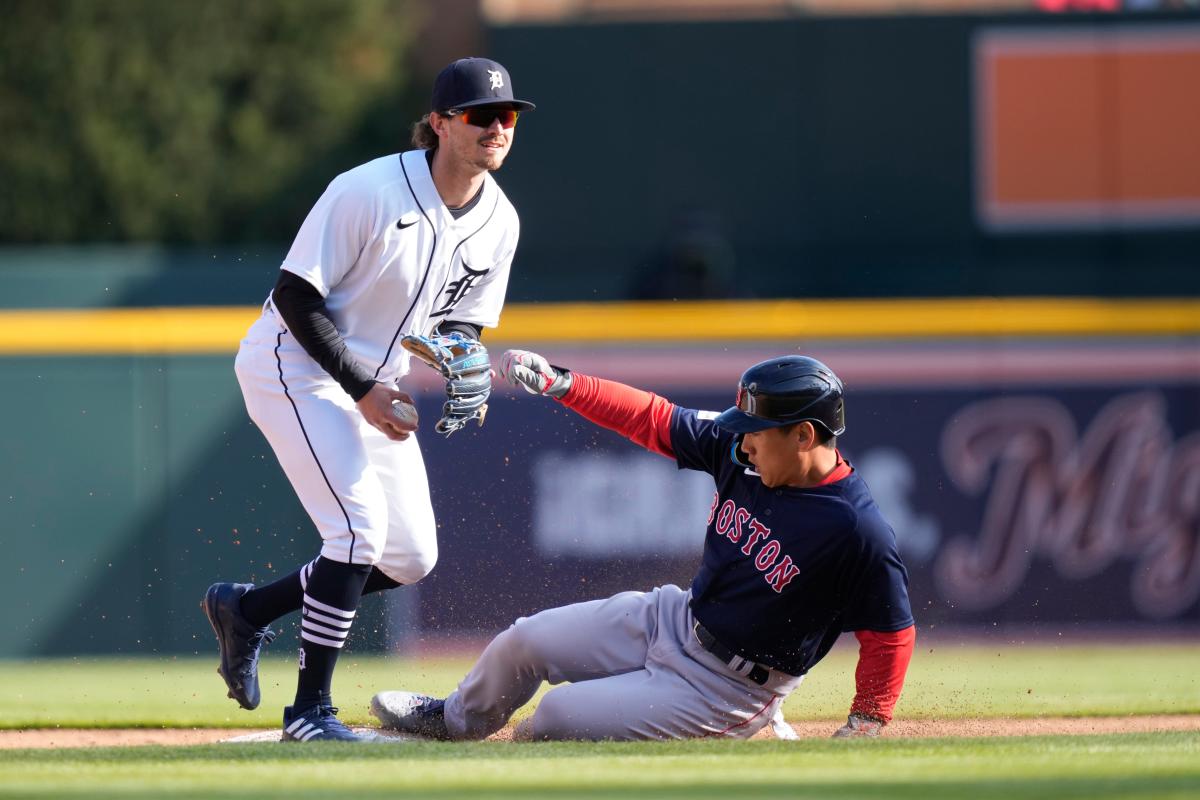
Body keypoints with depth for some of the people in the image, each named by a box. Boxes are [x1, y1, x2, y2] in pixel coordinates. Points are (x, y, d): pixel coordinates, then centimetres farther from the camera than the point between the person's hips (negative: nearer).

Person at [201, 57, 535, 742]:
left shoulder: (499, 222, -2)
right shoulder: (368, 192, -24)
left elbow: (463, 323, 9)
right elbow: (295, 297, -21)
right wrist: (364, 390, -24)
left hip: (377, 384, 8)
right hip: (295, 368, -8)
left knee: (411, 558, 7)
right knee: (361, 526, -20)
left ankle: (247, 608, 24)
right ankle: (311, 711, -13)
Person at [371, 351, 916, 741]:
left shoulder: (858, 532, -28)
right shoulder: (738, 452, -8)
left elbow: (891, 633, -21)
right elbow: (655, 420, 0)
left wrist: (865, 725, -24)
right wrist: (561, 384, -5)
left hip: (725, 688, -7)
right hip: (675, 619, 7)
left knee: (556, 718, -14)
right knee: (523, 643, 11)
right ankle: (456, 720, 42)